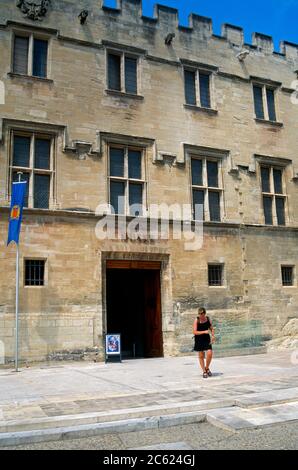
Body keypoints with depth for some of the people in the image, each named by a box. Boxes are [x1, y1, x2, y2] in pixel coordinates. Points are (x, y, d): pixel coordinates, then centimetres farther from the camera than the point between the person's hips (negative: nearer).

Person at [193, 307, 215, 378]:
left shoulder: (208, 319, 1)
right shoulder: (196, 320, -10)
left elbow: (211, 328, 13)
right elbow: (195, 332, -16)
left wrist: (213, 336, -4)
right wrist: (204, 332, -25)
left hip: (207, 338, 2)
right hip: (199, 340, -2)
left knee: (210, 354, -10)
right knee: (201, 356, 4)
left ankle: (207, 368, 15)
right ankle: (204, 372, 18)